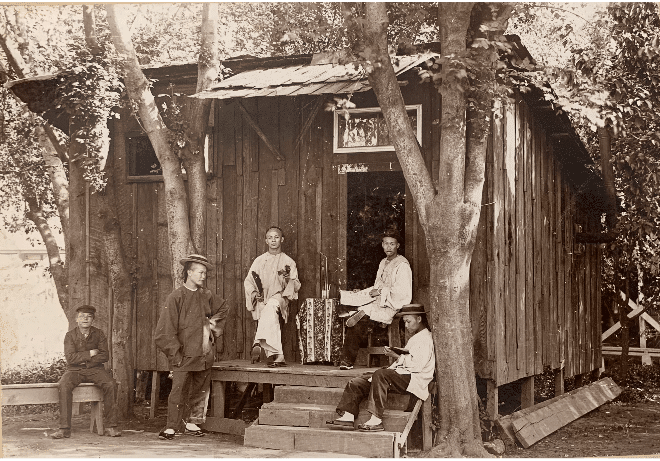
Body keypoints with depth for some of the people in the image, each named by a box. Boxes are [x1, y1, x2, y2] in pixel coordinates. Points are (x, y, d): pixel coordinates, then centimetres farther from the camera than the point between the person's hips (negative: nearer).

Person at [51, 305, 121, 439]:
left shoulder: (99, 334, 5)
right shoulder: (70, 336, 2)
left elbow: (104, 356, -4)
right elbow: (70, 358, -10)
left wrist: (83, 360, -9)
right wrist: (90, 354, -11)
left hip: (94, 369, 1)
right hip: (74, 370, -1)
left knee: (110, 384, -28)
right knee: (64, 385, -32)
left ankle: (112, 426, -23)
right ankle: (64, 428, -30)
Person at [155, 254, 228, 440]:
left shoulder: (206, 296, 10)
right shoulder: (176, 297, -7)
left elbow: (223, 308, 32)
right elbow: (166, 330, -9)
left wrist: (216, 325, 16)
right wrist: (175, 353, -13)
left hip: (204, 354, 6)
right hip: (184, 355, -6)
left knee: (199, 390, 9)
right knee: (179, 390, -10)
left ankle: (188, 422, 21)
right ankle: (171, 426, -2)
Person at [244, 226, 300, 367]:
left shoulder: (288, 262, 13)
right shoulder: (259, 261, 19)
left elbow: (296, 287, 10)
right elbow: (248, 281, 17)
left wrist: (288, 279, -12)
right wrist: (254, 293, -2)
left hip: (279, 296, -2)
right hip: (261, 300, 3)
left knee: (270, 308, -36)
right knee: (271, 320, -23)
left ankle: (259, 343, -46)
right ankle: (277, 356, -27)